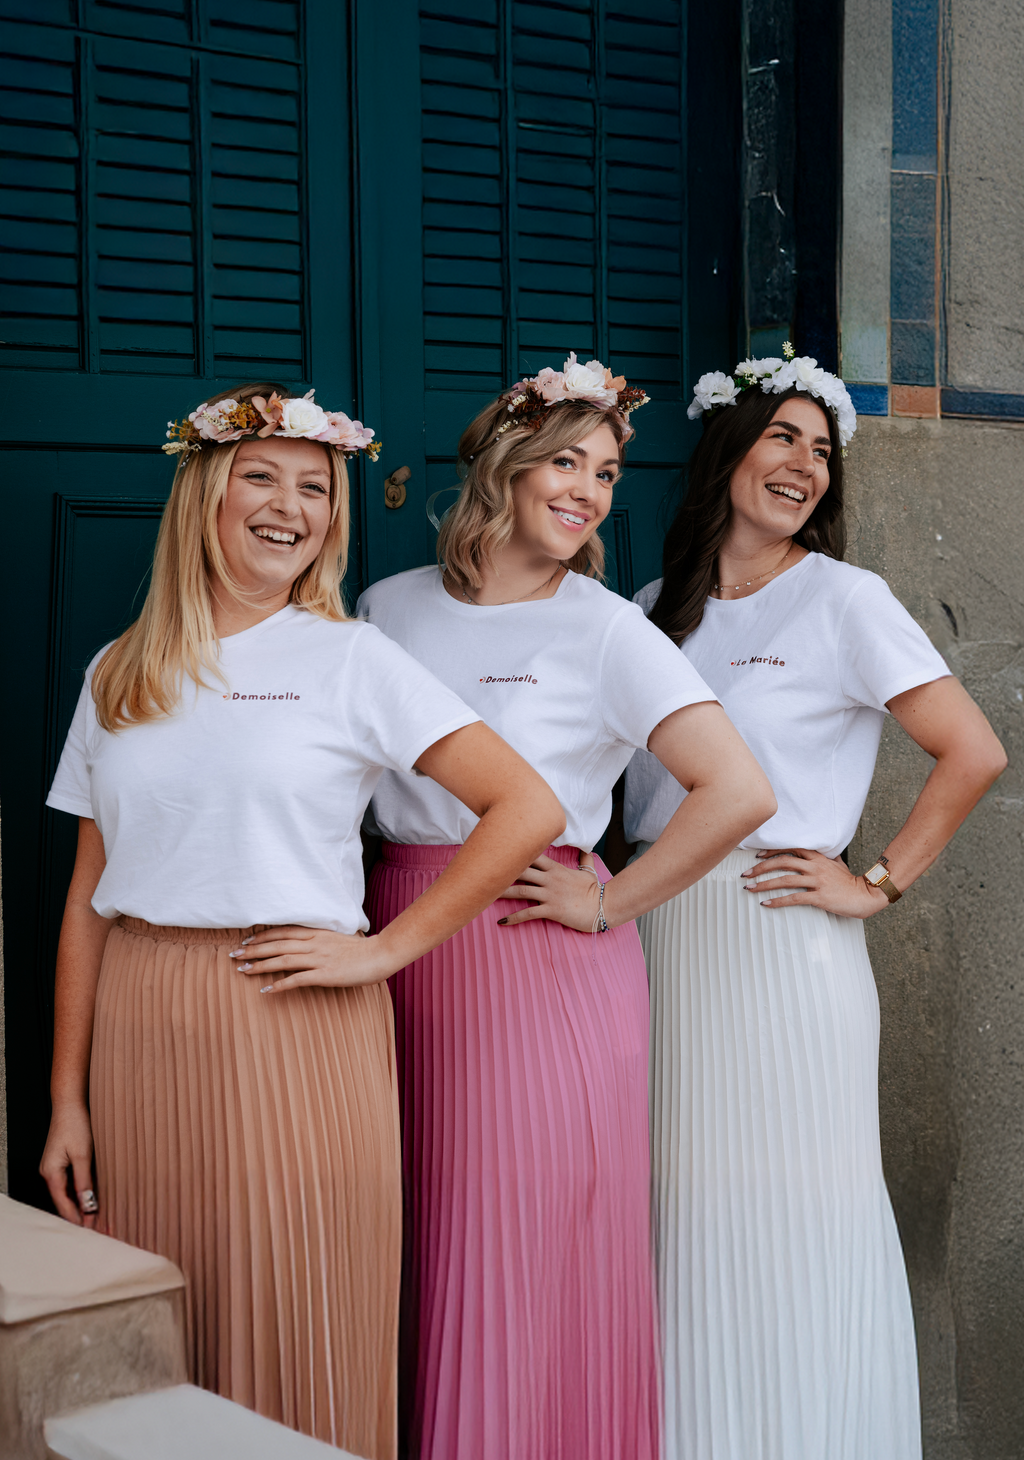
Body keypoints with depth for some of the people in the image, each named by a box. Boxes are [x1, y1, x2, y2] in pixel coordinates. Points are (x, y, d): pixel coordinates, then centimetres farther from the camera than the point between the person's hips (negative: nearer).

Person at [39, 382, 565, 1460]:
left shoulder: (352, 662, 0)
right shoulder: (118, 677, 11)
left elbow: (529, 809, -8)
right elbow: (88, 899, 11)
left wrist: (384, 948, -9)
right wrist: (68, 1100, 7)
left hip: (295, 1036, -3)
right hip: (138, 1036, 3)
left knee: (297, 1356, 1)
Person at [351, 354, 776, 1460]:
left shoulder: (608, 631, -5)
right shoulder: (390, 608, 8)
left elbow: (740, 792, -14)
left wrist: (610, 903, -10)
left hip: (545, 967, -4)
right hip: (406, 953, 4)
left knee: (535, 1246, -1)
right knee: (420, 1245, 8)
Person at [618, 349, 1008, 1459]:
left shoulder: (843, 600, -2)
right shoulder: (656, 608, 12)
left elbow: (974, 753, -6)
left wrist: (877, 886, -7)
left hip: (779, 939, -4)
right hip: (659, 937, 5)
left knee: (788, 1216, 0)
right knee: (684, 1211, 8)